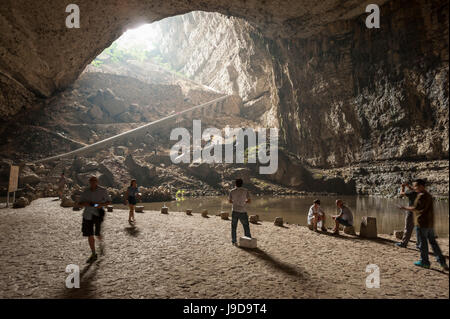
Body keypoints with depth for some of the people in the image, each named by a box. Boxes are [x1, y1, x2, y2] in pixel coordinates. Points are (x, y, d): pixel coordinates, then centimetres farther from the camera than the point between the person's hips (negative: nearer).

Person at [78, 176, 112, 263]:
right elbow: (80, 203, 7)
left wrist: (101, 205, -17)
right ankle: (93, 255, 20)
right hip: (87, 215, 3)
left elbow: (109, 202, 2)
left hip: (98, 214, -3)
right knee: (89, 235, 5)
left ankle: (101, 242, 26)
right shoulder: (85, 192, 5)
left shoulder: (103, 191, -3)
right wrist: (86, 203, -15)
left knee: (98, 234, -12)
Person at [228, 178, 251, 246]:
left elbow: (230, 201, 11)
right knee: (246, 227, 10)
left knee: (233, 227, 11)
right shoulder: (246, 190, -5)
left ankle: (233, 241, 13)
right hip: (242, 212, -2)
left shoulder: (232, 191, 0)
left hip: (234, 211, 2)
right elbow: (249, 201, -6)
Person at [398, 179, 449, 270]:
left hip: (422, 223, -9)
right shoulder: (429, 195, 13)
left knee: (423, 243, 3)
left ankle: (424, 262, 12)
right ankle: (442, 261, 14)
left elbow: (415, 208, -16)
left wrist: (404, 208, -5)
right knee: (433, 242, 14)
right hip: (430, 223, 9)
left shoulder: (421, 195, -16)